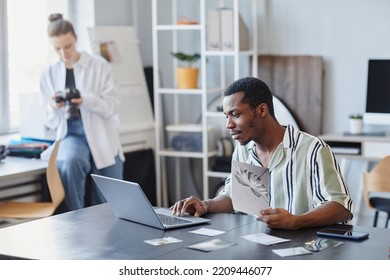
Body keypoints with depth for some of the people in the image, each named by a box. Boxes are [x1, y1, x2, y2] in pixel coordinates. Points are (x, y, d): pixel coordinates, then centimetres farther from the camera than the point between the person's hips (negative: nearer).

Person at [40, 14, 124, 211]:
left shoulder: (99, 65, -4)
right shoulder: (49, 74, 3)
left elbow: (114, 105, -7)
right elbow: (50, 122, 5)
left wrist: (87, 101, -27)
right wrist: (54, 107, -19)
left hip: (102, 139, 0)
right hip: (72, 136, 1)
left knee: (108, 207, 1)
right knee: (69, 162, -35)